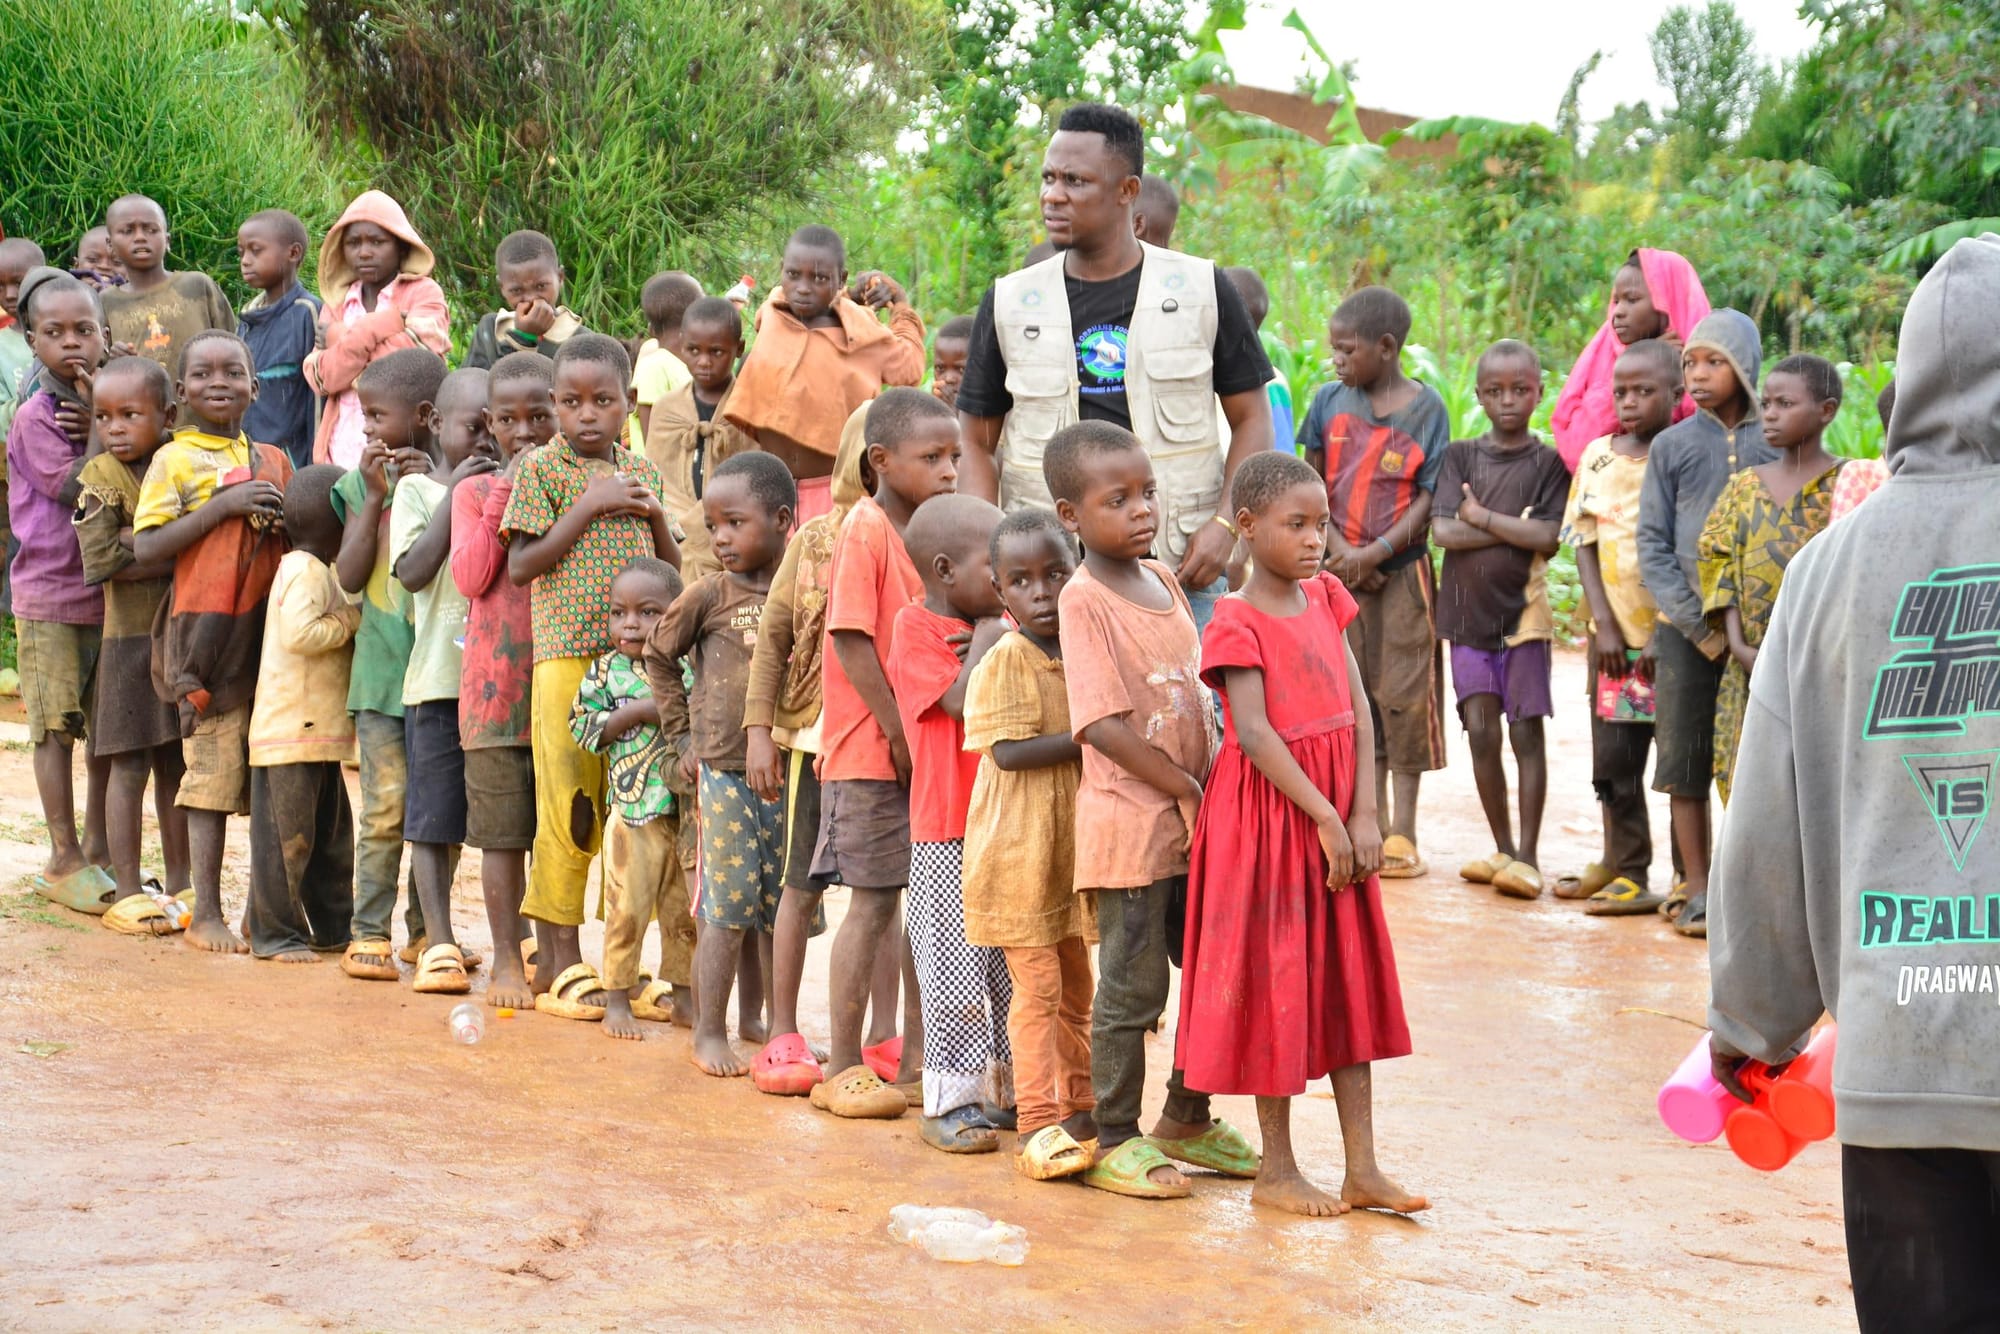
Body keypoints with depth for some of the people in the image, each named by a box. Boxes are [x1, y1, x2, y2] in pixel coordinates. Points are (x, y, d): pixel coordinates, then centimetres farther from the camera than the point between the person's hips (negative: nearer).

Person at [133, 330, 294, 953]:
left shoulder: (273, 460, 13)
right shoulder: (175, 460, -1)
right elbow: (146, 547, -11)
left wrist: (283, 517, -1)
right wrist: (223, 504, -16)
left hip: (271, 627, 5)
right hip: (208, 630, -5)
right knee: (214, 769, -3)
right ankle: (206, 914, 5)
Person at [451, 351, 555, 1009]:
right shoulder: (475, 492, 5)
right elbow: (470, 578, -9)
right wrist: (504, 494, -11)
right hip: (497, 682, -1)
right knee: (504, 831, 3)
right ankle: (506, 959, 11)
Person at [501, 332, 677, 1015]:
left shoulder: (640, 472, 14)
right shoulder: (541, 467, -1)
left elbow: (670, 570, 19)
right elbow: (521, 565, -9)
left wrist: (654, 516, -1)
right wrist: (588, 507, -14)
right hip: (567, 658, -5)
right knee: (570, 810, -3)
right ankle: (558, 962, 4)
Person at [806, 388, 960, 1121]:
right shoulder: (864, 530, -13)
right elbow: (852, 640, -17)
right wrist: (896, 732, -17)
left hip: (927, 747, 8)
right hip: (870, 751, -8)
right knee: (873, 902, -3)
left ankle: (915, 1059, 20)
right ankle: (843, 1069, 5)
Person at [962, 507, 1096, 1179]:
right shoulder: (1003, 662, -13)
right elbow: (1009, 750, -22)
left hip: (1075, 844, 7)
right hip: (1019, 852, -7)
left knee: (1076, 987, 16)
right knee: (1037, 986, -6)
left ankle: (1078, 1110, 27)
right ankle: (1037, 1123, -2)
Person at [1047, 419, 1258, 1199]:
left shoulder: (1164, 580, 9)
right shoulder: (1084, 600, -14)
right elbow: (1104, 726, -20)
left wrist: (1215, 791, 4)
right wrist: (1191, 793, -15)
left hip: (1195, 821, 8)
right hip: (1128, 822, -8)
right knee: (1131, 987, 1)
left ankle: (1186, 1121, 30)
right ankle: (1114, 1142, 13)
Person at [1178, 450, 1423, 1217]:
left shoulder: (1325, 598, 7)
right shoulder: (1236, 622, -11)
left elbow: (1357, 713, 4)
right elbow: (1254, 733, -19)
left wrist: (1364, 815, -6)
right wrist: (1326, 818, -21)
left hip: (1338, 817, 7)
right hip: (1268, 814, -7)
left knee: (1350, 979, 7)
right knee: (1276, 981, 1)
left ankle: (1362, 1168, 12)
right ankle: (1276, 1169, 11)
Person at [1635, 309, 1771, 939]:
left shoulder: (1776, 444, 4)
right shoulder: (1672, 446, 5)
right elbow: (1652, 545, 3)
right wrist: (1700, 624, -7)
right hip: (1686, 627, 1)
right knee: (1687, 757, 2)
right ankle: (1696, 887, 10)